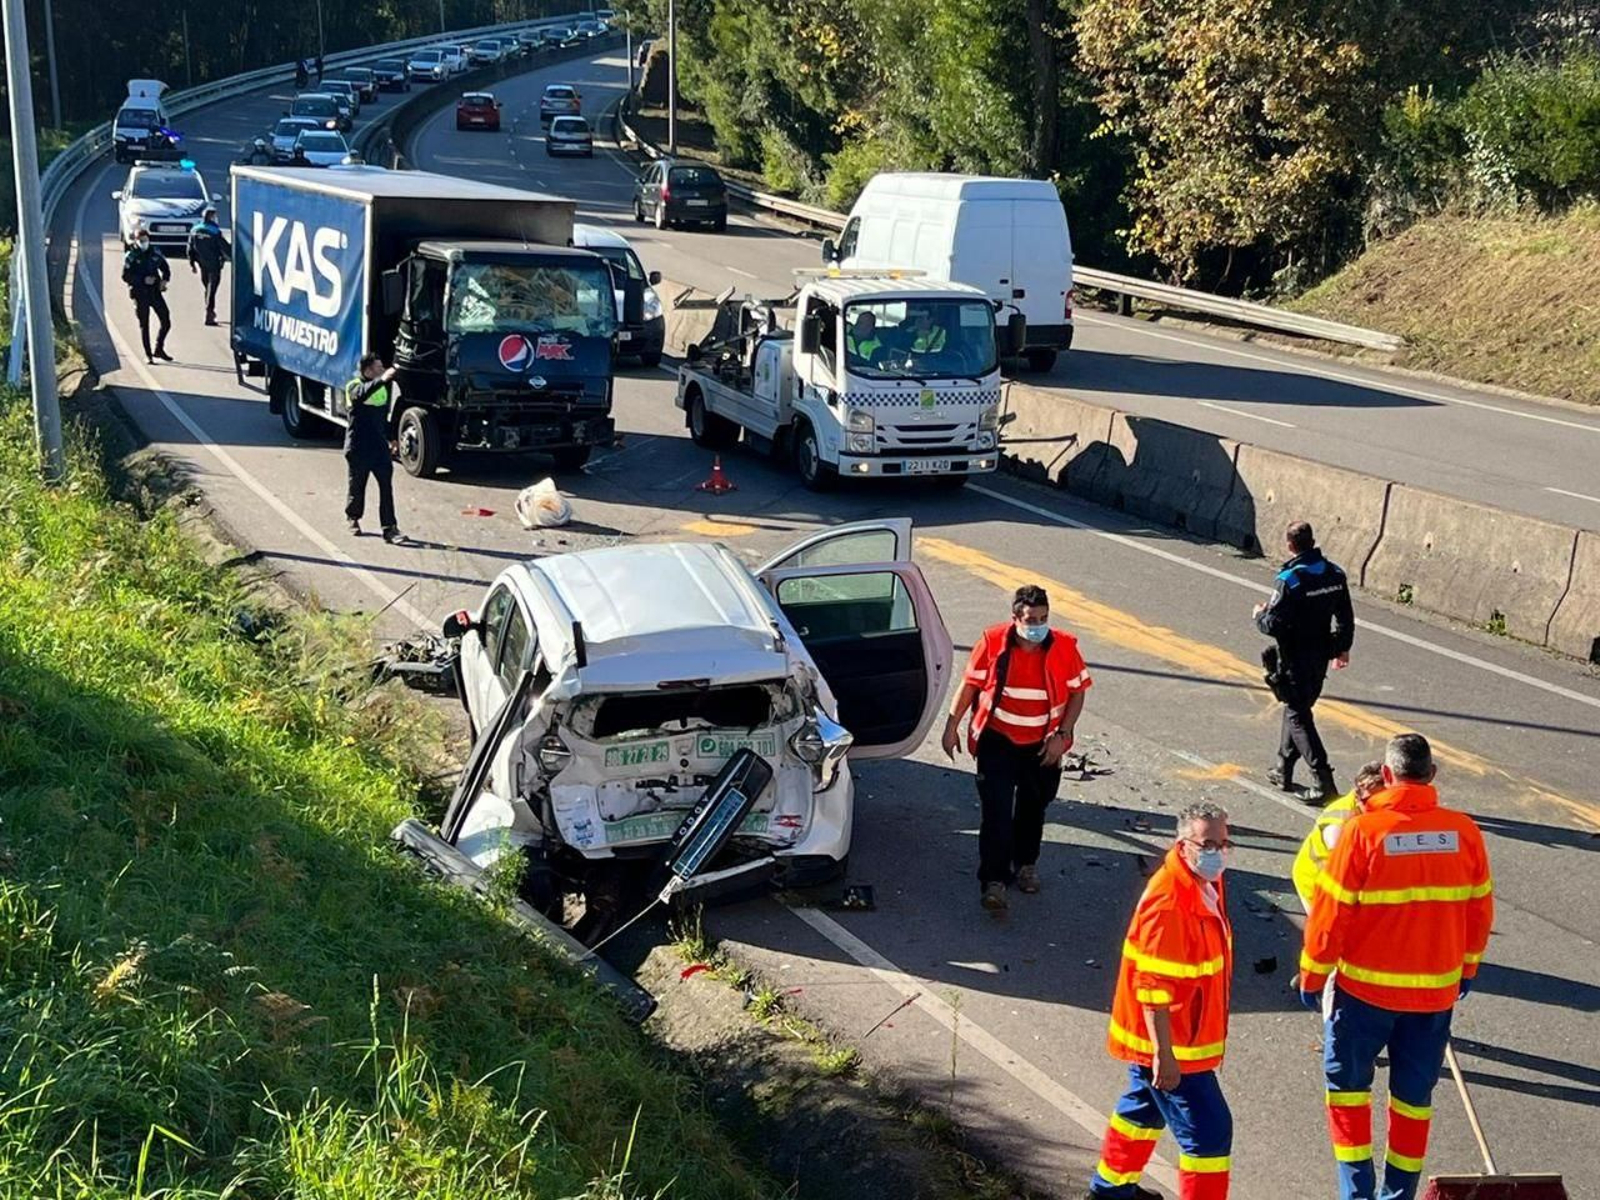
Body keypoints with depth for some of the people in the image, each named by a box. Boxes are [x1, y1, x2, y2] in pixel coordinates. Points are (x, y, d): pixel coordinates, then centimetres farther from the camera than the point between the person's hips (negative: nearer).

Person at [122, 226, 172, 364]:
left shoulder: (155, 253, 6)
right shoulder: (131, 256, -4)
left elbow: (165, 268, 17)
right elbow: (126, 276, -8)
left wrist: (165, 279, -3)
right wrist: (143, 280, -18)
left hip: (155, 292, 3)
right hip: (140, 294, -3)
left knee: (166, 321, 0)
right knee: (144, 324, 2)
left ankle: (159, 349, 19)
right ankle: (148, 355, 9)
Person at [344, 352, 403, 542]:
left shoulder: (384, 387, 11)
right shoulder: (354, 386, -9)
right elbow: (361, 395, -36)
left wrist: (389, 439, 22)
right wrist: (382, 380, -47)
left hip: (380, 447, 4)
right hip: (358, 449, -4)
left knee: (386, 486, -9)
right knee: (357, 488, 9)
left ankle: (389, 528, -11)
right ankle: (353, 518, 35)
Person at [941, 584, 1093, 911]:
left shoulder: (1064, 647, -11)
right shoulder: (993, 642, -13)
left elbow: (1077, 693, -2)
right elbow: (971, 683, -3)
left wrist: (1062, 735, -10)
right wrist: (952, 724, -3)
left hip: (1042, 745, 2)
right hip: (997, 741, -2)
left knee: (1033, 809, 19)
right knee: (997, 813, -10)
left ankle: (1026, 865, 41)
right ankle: (994, 881, -5)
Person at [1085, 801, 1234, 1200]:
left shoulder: (1207, 883, 2)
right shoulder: (1168, 902, -29)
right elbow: (1154, 986, -28)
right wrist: (1164, 1054, -27)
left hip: (1187, 1030, 10)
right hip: (1168, 1041, -10)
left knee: (1145, 1106, 27)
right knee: (1209, 1129, -6)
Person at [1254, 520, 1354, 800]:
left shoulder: (1290, 580, -21)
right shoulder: (1335, 574, 1)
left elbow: (1274, 625, -21)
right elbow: (1346, 618, 9)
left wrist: (1260, 615, 1)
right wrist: (1342, 648, 23)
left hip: (1295, 661, -7)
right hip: (1320, 658, 7)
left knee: (1298, 717, -1)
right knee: (1296, 710, 20)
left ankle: (1324, 782, -8)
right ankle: (1284, 772, 29)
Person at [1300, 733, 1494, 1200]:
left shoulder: (1363, 831, -17)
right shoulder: (1464, 831, -6)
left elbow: (1330, 913, -13)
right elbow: (1480, 909, 5)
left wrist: (1312, 976, 0)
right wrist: (1468, 967, 21)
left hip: (1367, 986, -3)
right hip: (1437, 990, 3)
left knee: (1348, 1082, 15)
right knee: (1414, 1093, 17)